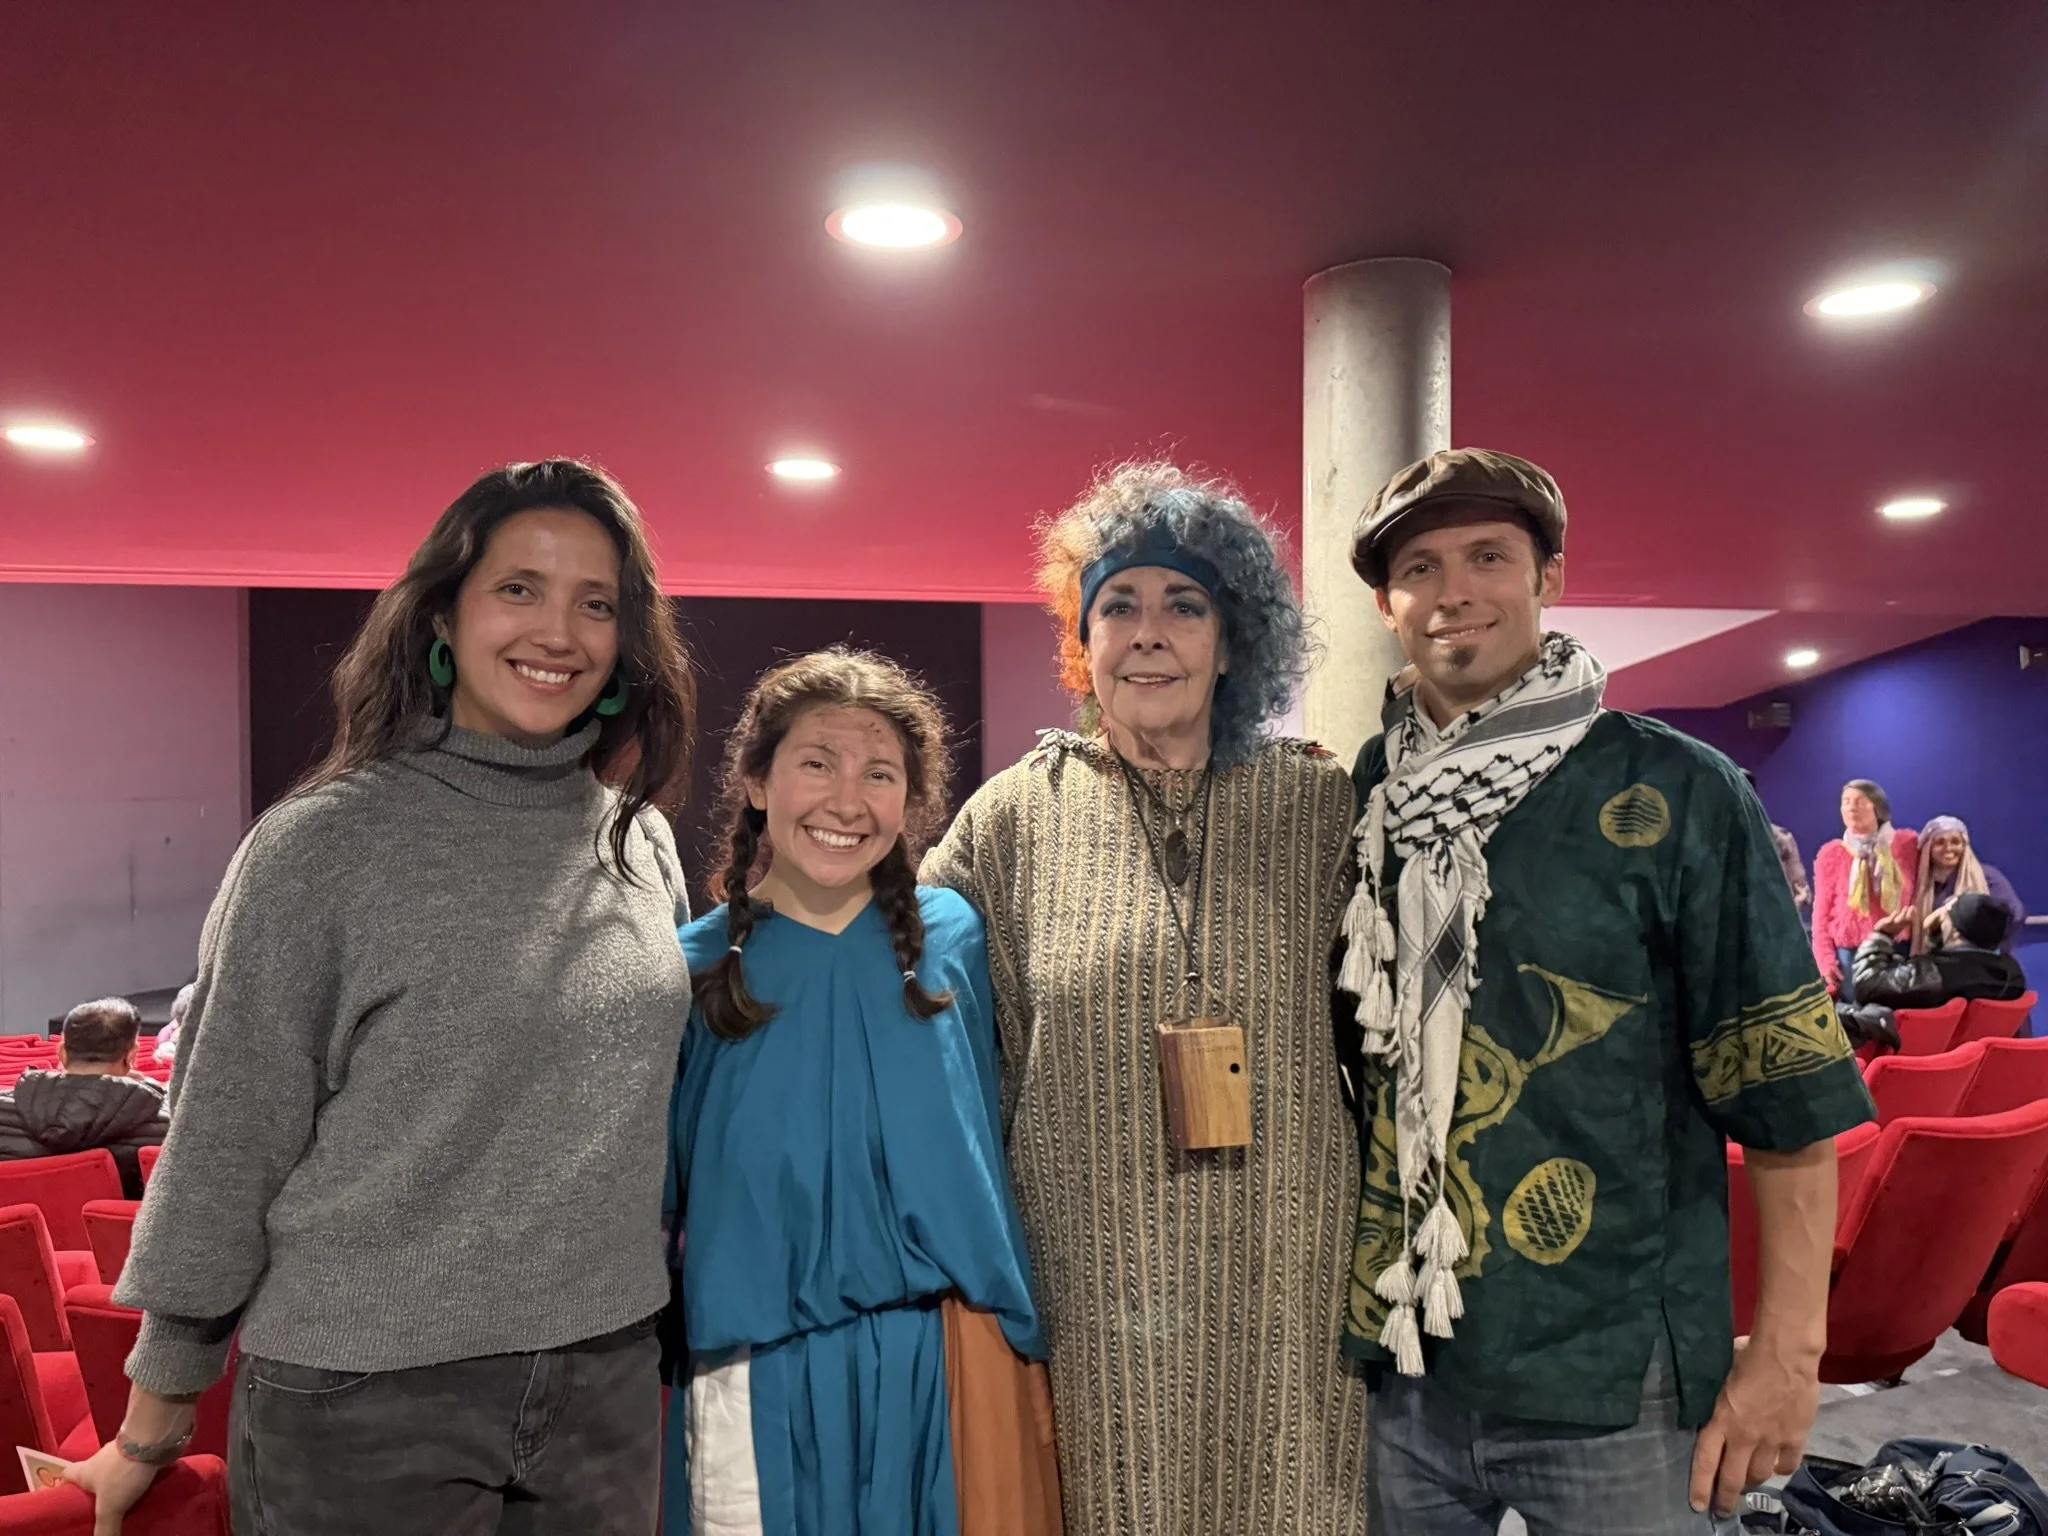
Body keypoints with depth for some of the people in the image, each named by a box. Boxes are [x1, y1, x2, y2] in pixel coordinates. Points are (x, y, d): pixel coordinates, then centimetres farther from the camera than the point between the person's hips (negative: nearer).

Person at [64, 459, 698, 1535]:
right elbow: (224, 1147, -6)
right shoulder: (321, 847, -11)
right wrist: (154, 1424, 0)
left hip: (608, 1381, 4)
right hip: (361, 1405, -3)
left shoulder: (642, 843, 2)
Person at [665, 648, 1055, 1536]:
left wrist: (1020, 1332, 7)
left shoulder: (952, 941, -1)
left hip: (946, 1371, 1)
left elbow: (988, 1146, 6)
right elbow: (653, 1198, 3)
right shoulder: (696, 969, -3)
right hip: (760, 1389, -1)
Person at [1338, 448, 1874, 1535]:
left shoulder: (1673, 792, -7)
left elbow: (1787, 1088, -6)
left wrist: (1789, 1346, -9)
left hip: (1613, 1380, -3)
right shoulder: (1356, 801, 2)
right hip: (1395, 1365, 3)